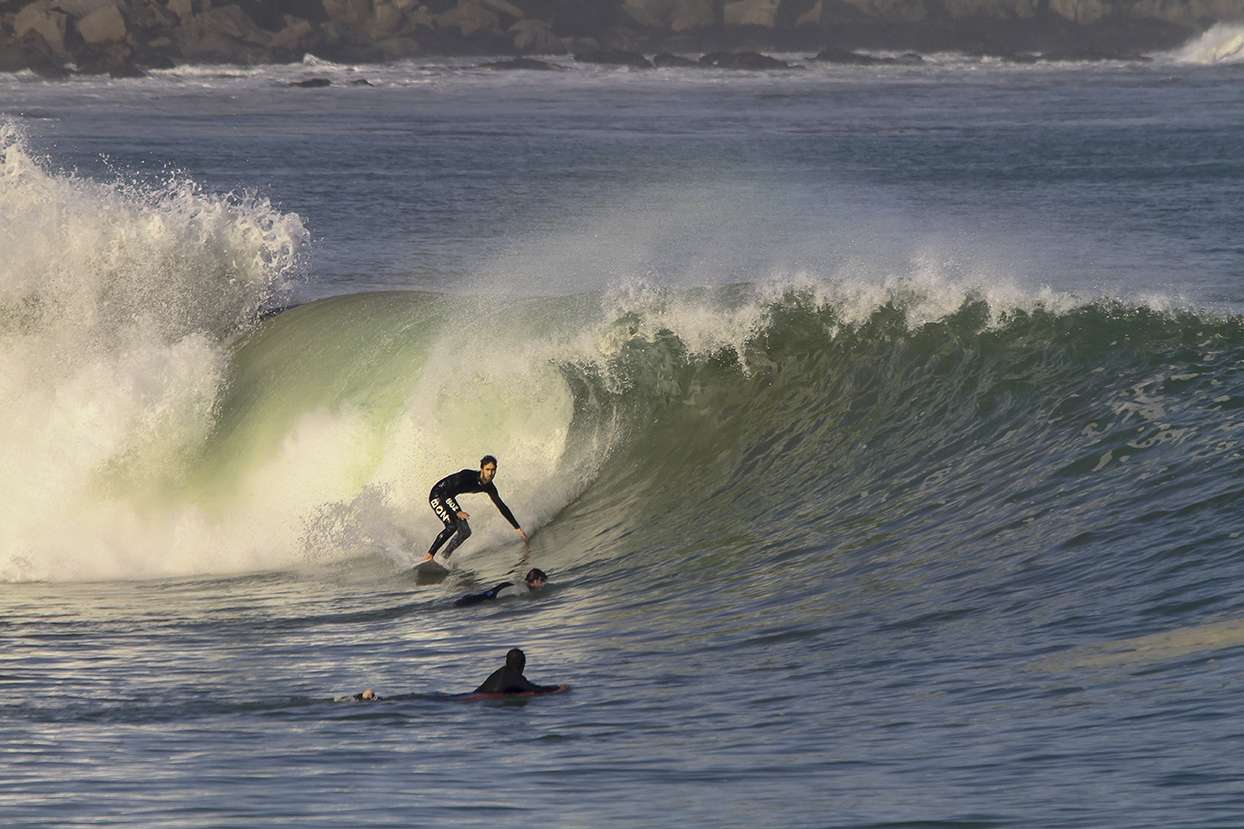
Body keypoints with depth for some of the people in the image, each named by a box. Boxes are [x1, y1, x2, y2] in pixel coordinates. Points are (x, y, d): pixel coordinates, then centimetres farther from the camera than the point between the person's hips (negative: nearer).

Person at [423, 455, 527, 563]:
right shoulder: (468, 476, -32)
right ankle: (429, 556, -23)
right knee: (452, 526, -27)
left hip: (449, 499, 8)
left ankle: (444, 558, 9)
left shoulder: (489, 487, -9)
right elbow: (447, 492, -34)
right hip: (437, 495, -8)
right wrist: (457, 512, -43)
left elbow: (501, 506, -1)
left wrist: (517, 527, -2)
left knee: (465, 532, -2)